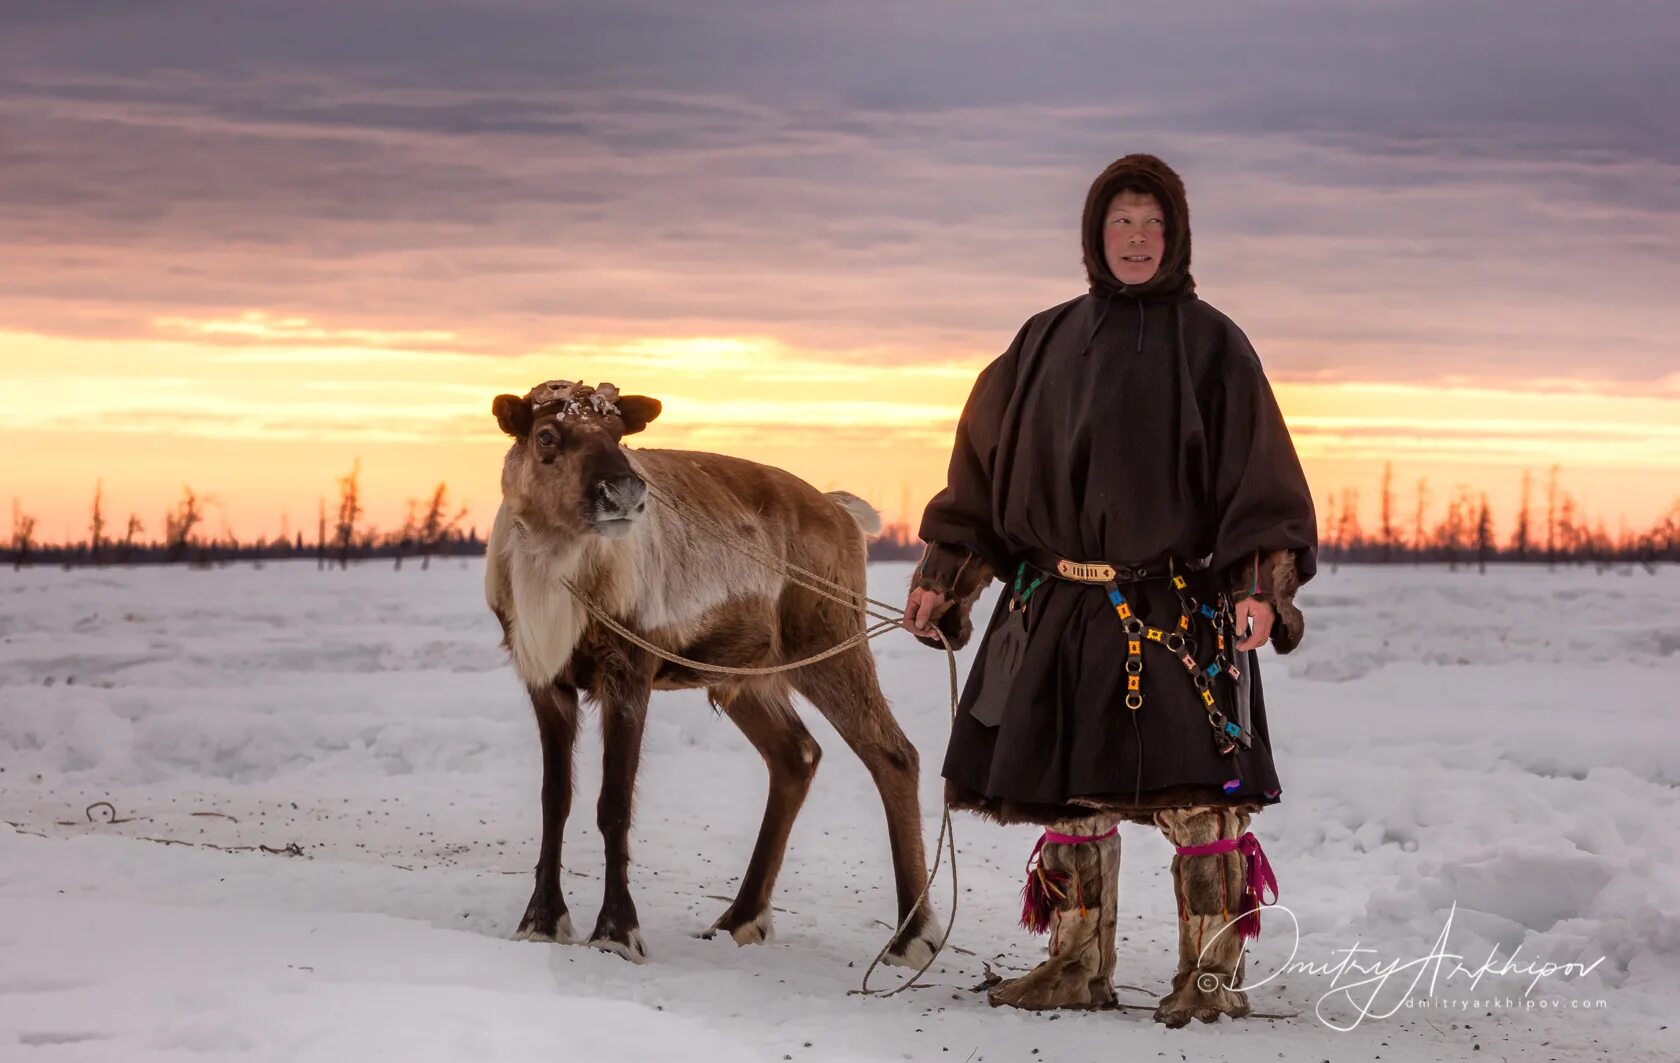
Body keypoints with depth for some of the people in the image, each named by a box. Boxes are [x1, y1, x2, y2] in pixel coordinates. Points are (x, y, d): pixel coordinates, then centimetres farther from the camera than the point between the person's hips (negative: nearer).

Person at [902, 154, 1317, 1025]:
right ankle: (1078, 968, 18)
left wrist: (1262, 585, -16)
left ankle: (1211, 974, 0)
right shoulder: (1045, 343, 12)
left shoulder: (1210, 344, 2)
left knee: (1196, 792, -9)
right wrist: (941, 577, 12)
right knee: (1066, 791, 8)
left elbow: (1259, 472, -4)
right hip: (1057, 608, 4)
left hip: (1178, 608, -4)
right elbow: (984, 462, 16)